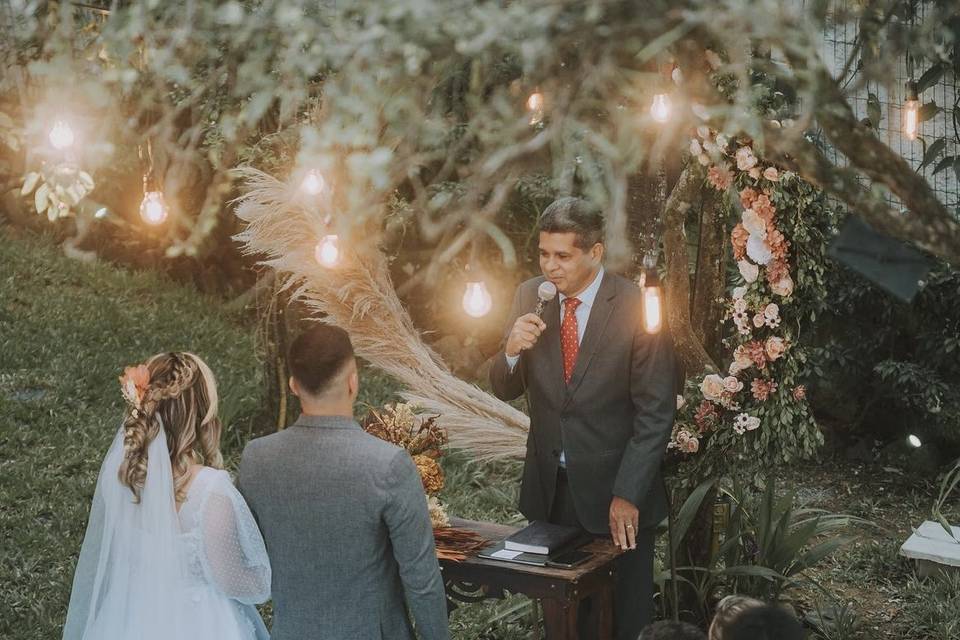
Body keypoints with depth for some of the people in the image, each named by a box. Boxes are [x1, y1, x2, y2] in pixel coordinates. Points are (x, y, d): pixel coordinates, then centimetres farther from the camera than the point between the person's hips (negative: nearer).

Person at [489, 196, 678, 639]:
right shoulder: (530, 297, -2)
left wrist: (627, 495, -17)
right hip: (548, 487, 4)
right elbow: (505, 389, 4)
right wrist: (512, 349, -18)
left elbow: (656, 413, -13)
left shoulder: (637, 308, -15)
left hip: (614, 491, -3)